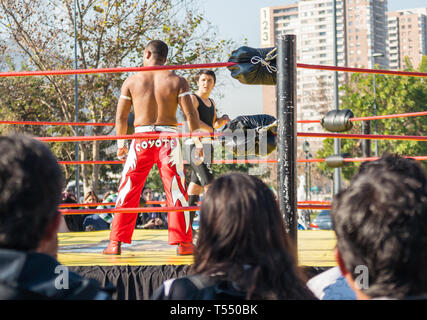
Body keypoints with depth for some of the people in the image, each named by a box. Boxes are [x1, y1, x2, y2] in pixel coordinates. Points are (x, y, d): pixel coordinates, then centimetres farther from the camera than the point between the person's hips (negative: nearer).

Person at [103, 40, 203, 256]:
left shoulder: (132, 81, 5)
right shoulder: (177, 80, 3)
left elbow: (121, 117, 7)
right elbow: (191, 114, -4)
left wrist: (120, 144, 18)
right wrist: (198, 143, 4)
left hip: (141, 138, 1)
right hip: (168, 138, 0)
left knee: (128, 191, 8)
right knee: (177, 192, 6)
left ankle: (115, 243, 7)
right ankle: (183, 243, 6)